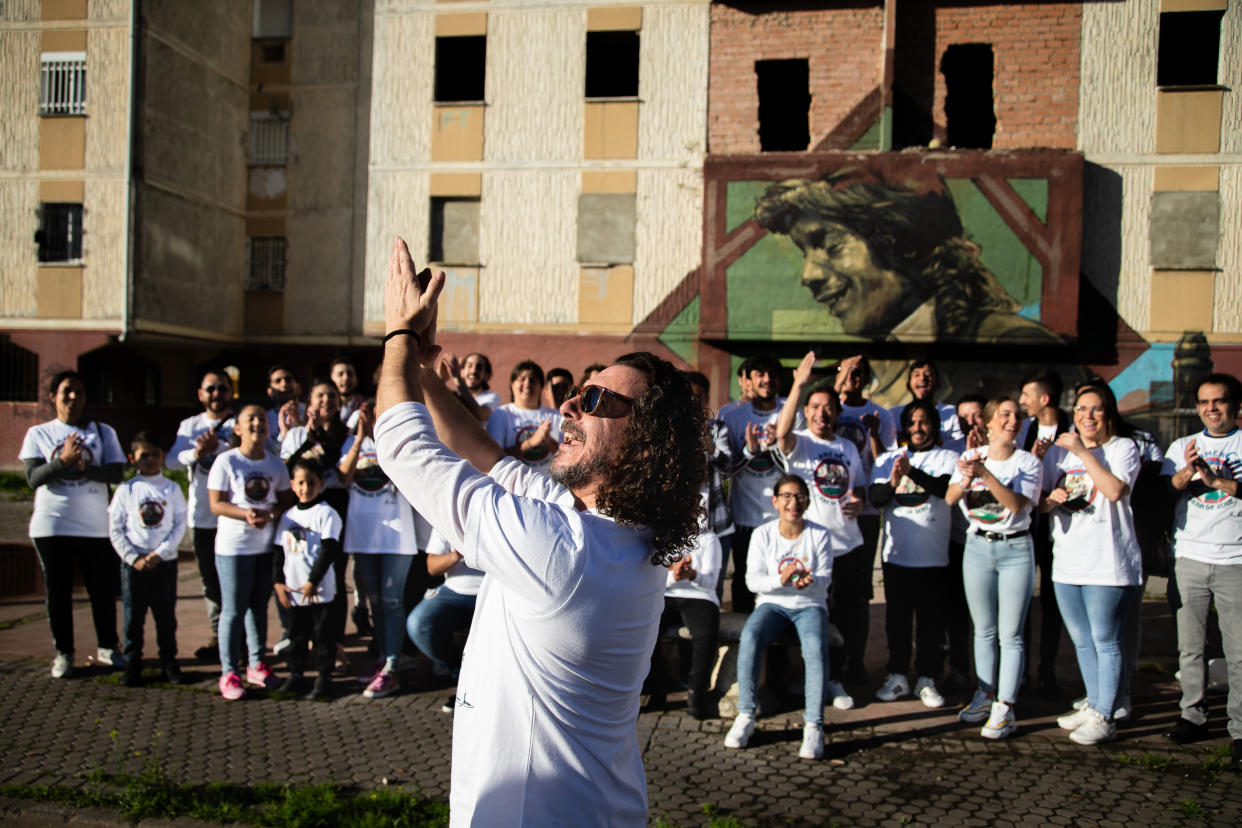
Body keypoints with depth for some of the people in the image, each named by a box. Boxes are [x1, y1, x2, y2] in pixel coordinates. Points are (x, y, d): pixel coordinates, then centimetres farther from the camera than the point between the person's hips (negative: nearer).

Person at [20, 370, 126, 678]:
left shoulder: (102, 432, 8)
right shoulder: (38, 434, 6)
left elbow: (116, 473, -2)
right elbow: (33, 478, -6)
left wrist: (86, 468, -19)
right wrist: (63, 461, -22)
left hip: (95, 525, 0)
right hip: (52, 525, 0)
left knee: (103, 589, 3)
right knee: (58, 591, 5)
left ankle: (107, 648, 19)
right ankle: (63, 653, 17)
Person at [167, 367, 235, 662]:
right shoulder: (189, 426, 13)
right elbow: (172, 461, -1)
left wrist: (218, 446, -31)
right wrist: (195, 453, -21)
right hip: (202, 515, 4)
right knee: (210, 579, 10)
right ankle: (218, 635, 20)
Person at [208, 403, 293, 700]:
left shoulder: (275, 463, 7)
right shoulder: (226, 461, -6)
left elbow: (287, 499, 7)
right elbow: (216, 503, -9)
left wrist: (270, 515, -14)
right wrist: (245, 514, -25)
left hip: (267, 545, 5)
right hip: (233, 546, -4)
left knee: (259, 606, 13)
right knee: (233, 610, -2)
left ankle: (256, 666, 24)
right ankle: (228, 673, 5)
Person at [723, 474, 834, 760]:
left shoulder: (820, 535, 2)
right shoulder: (762, 534, 2)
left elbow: (825, 579, -4)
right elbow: (753, 580, -4)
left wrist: (809, 581, -28)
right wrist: (780, 580, -25)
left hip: (810, 605, 0)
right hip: (772, 603, 1)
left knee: (816, 646, -34)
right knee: (749, 637, -32)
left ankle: (813, 725, -28)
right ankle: (745, 716, -21)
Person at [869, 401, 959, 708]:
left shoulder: (947, 458, 3)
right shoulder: (888, 459, 11)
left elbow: (947, 488, -16)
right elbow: (875, 498, -1)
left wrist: (912, 472, -27)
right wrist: (892, 484, -21)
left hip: (933, 555, -2)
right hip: (896, 553, 2)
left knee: (931, 619, 3)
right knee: (897, 617, 8)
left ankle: (927, 680, 14)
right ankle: (898, 677, 19)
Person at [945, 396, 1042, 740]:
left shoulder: (1027, 462, -4)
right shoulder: (972, 457, 5)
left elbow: (1017, 504, -18)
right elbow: (950, 498, -4)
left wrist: (986, 474, -26)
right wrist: (965, 481, -24)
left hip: (1016, 548, -3)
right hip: (977, 547, 3)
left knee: (1010, 634, -3)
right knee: (983, 631, 11)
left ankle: (1005, 708, -1)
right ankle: (985, 695, 23)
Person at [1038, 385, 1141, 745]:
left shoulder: (1123, 447, -2)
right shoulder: (1058, 451, 13)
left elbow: (1116, 490, -19)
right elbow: (1039, 503, 15)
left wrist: (1083, 452, -17)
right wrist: (1051, 500, -7)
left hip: (1107, 563, -6)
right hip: (1067, 561, 6)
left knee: (1105, 641, -4)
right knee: (1082, 642, 14)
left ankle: (1105, 719, 2)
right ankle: (1093, 706, 27)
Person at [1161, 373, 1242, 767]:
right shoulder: (1182, 446, 13)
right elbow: (1166, 488, -2)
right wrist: (1186, 472, -21)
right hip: (1190, 557, 3)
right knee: (1189, 647, 7)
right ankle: (1193, 717, 16)